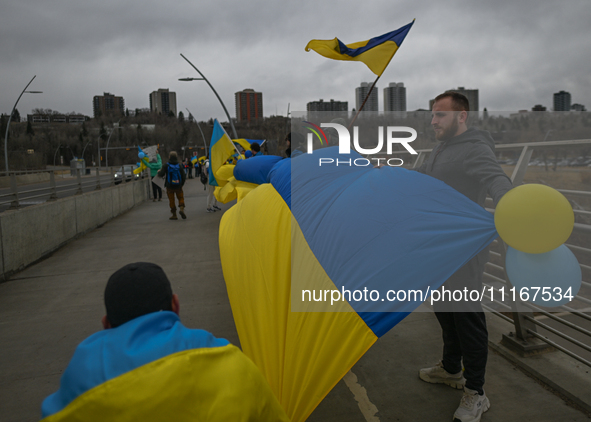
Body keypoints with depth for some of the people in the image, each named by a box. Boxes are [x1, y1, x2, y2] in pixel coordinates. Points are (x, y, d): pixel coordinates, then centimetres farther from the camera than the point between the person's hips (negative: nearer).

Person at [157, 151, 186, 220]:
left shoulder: (166, 166, -10)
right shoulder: (180, 165, -2)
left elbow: (161, 174, -13)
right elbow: (183, 176, -1)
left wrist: (159, 171, 11)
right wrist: (182, 184, 13)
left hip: (169, 186, -1)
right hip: (178, 186, 1)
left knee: (171, 200, 7)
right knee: (181, 197, 14)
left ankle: (174, 215, 8)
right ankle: (181, 208, -13)